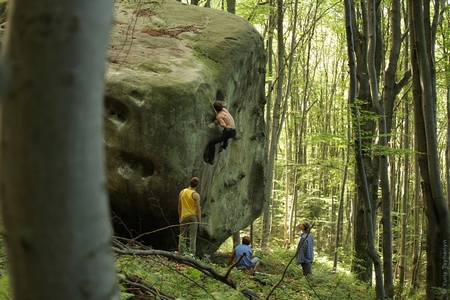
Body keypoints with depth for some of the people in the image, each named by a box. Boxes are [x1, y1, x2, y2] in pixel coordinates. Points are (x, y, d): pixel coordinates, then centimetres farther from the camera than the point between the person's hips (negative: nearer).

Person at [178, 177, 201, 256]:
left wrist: (180, 217, 20)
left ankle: (181, 253, 8)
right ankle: (191, 254, -4)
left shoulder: (182, 192, 2)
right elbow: (198, 209, -10)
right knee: (192, 236, -1)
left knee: (182, 236, 10)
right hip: (193, 216, -3)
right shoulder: (196, 195, -11)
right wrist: (199, 221, -4)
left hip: (184, 217, 3)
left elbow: (179, 207, 9)